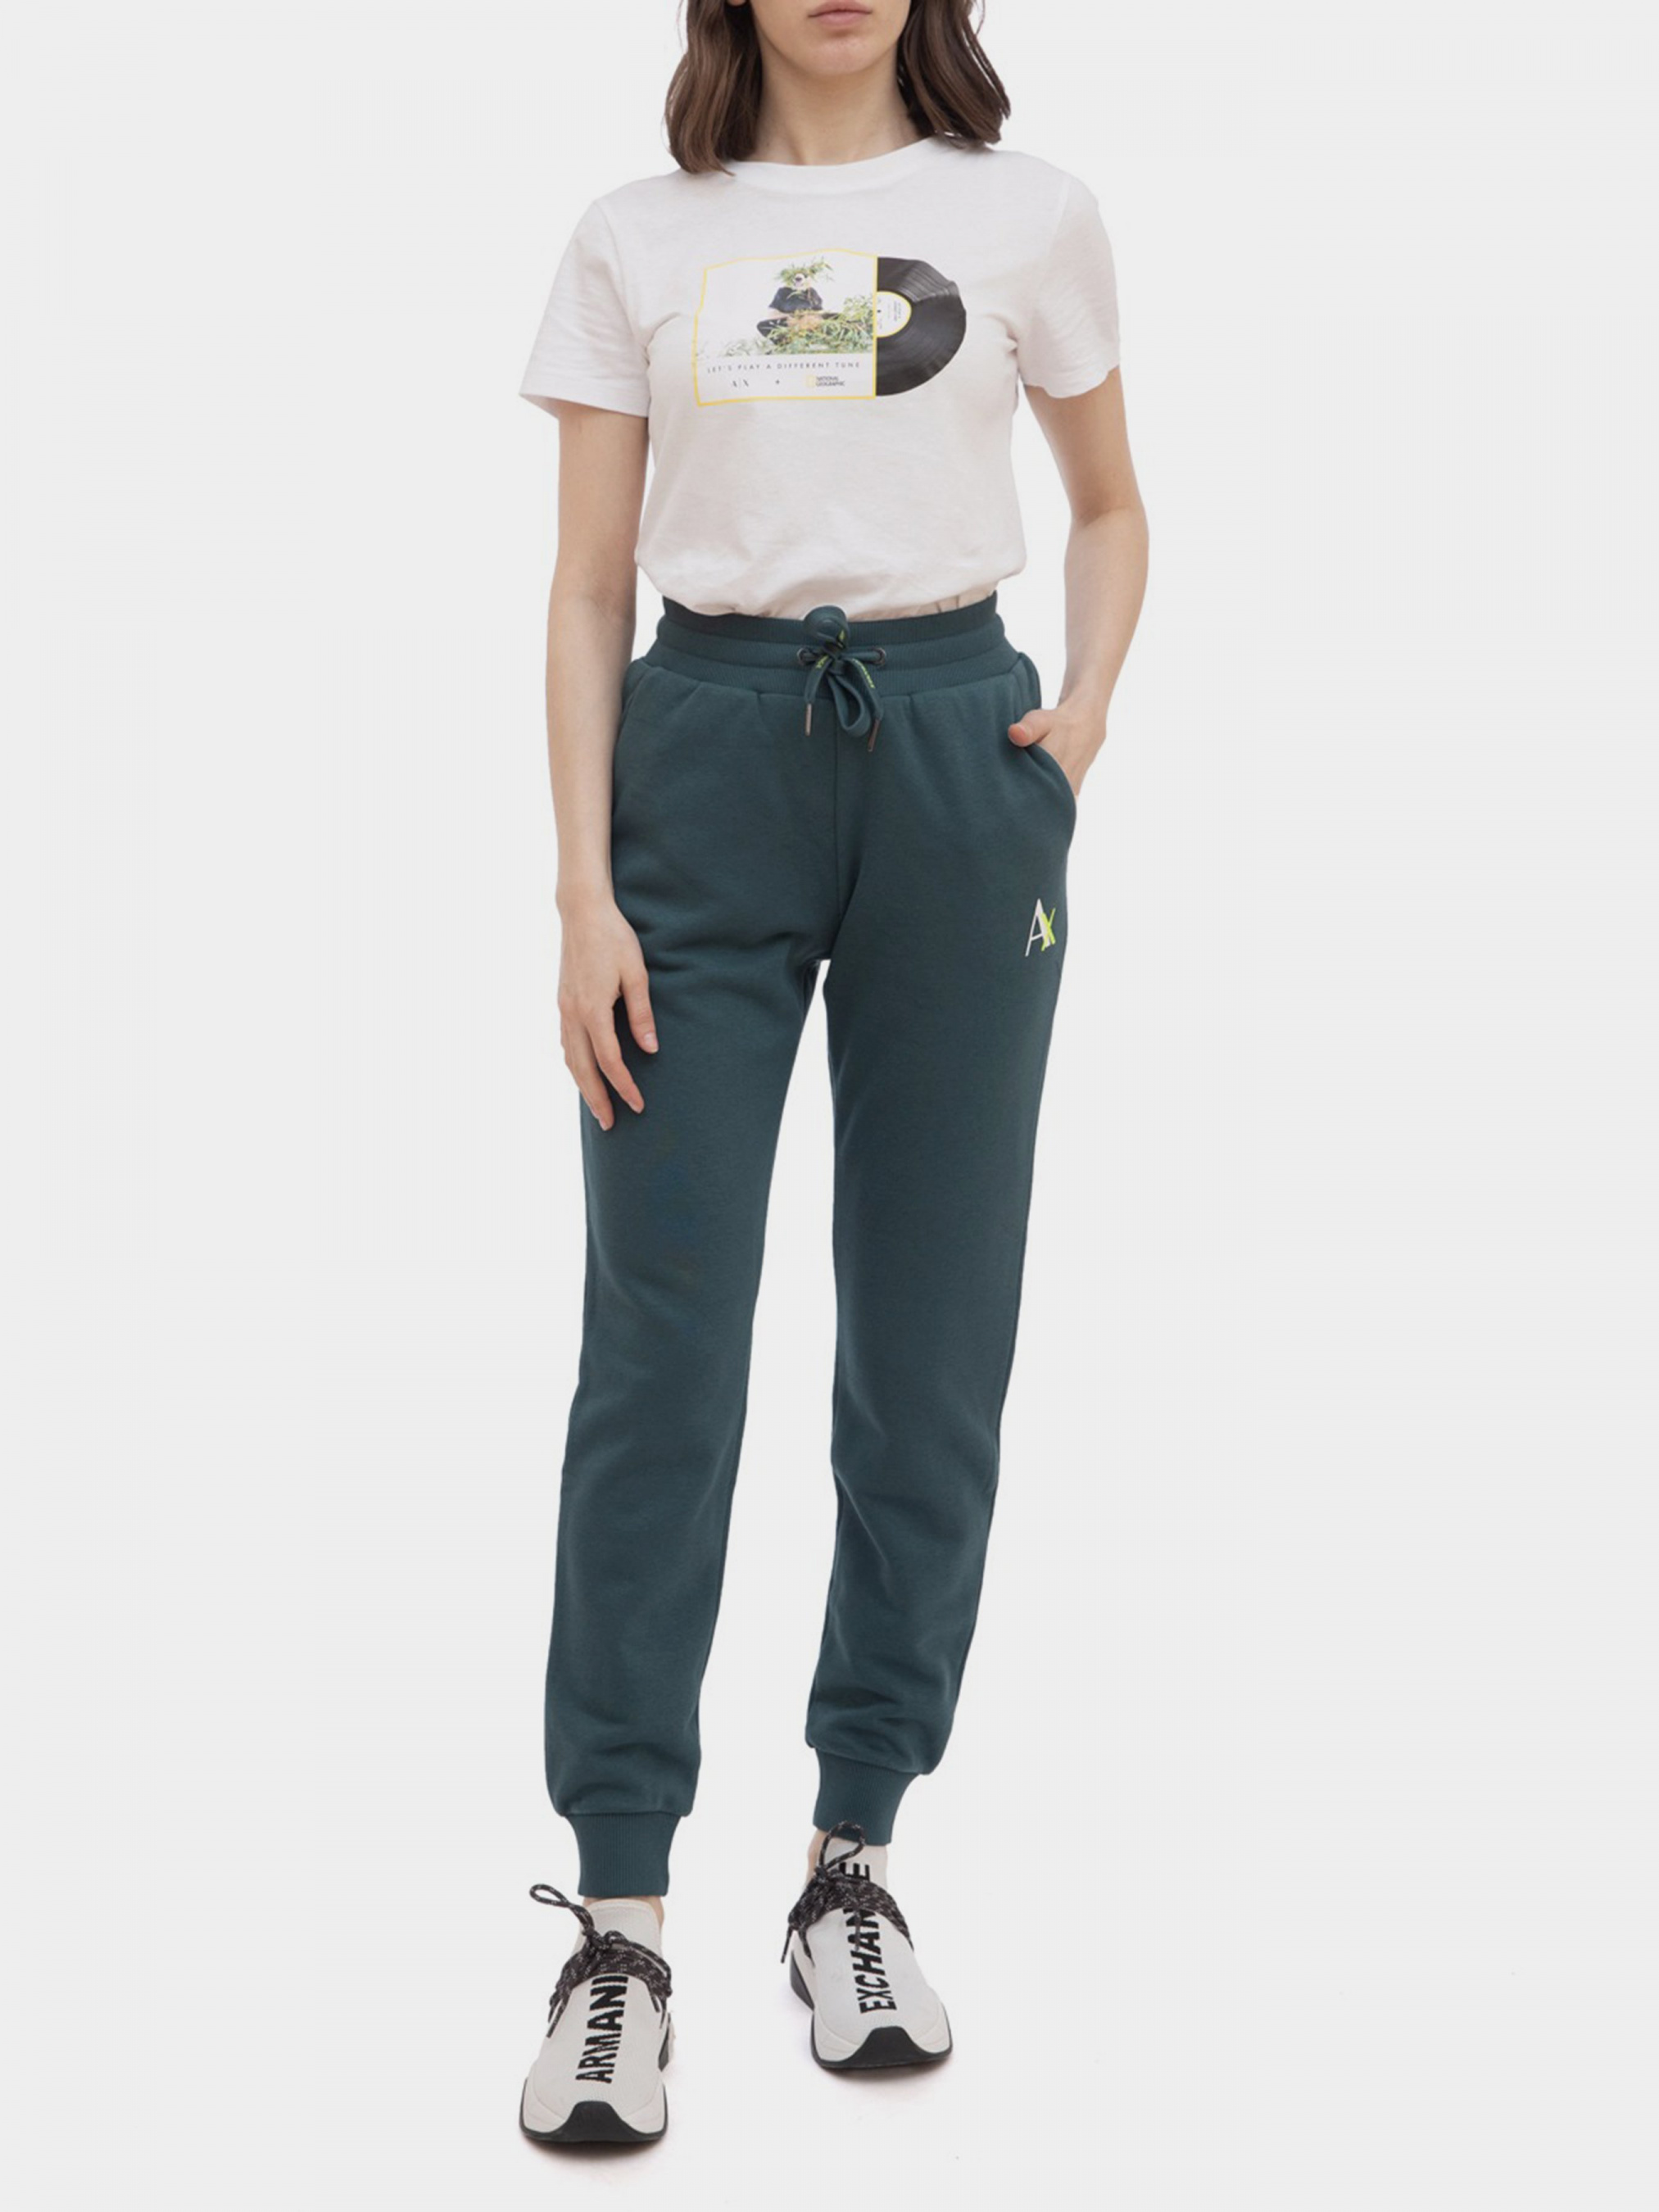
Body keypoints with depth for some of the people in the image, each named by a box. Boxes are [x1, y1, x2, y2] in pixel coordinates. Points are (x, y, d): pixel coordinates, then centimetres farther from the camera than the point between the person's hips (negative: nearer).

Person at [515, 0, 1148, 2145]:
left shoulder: (1026, 217, 7)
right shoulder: (637, 239, 7)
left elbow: (1111, 509, 18)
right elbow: (588, 587, 5)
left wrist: (1083, 709, -1)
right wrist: (586, 892, -4)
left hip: (950, 747, 1)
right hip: (707, 756, -1)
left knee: (929, 1340, 4)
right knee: (661, 1342, -5)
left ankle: (855, 1866, 18)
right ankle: (618, 1929, 2)